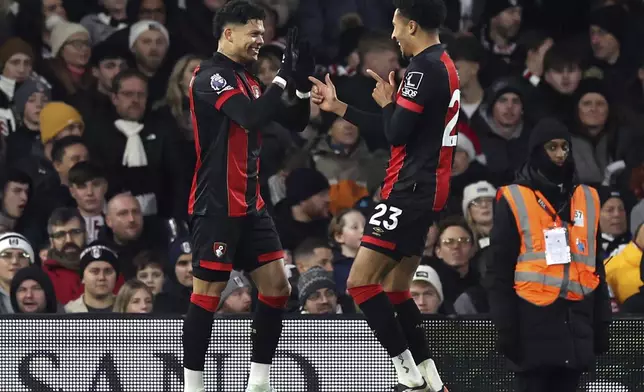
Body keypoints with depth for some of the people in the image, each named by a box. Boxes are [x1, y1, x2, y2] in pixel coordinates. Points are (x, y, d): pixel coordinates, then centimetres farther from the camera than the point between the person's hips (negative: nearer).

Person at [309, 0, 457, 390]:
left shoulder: (425, 68, -16)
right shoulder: (443, 65, 16)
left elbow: (396, 133, -20)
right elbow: (400, 130, 23)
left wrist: (387, 101, 1)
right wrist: (338, 107, 27)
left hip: (410, 191, -10)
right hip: (427, 191, 10)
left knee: (361, 282, -10)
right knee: (394, 289, 14)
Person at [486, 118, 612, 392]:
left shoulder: (588, 199, 12)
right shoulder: (514, 201, -2)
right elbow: (499, 271, -3)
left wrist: (601, 324, 14)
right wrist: (506, 329, -9)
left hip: (576, 321, 5)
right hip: (533, 320, -5)